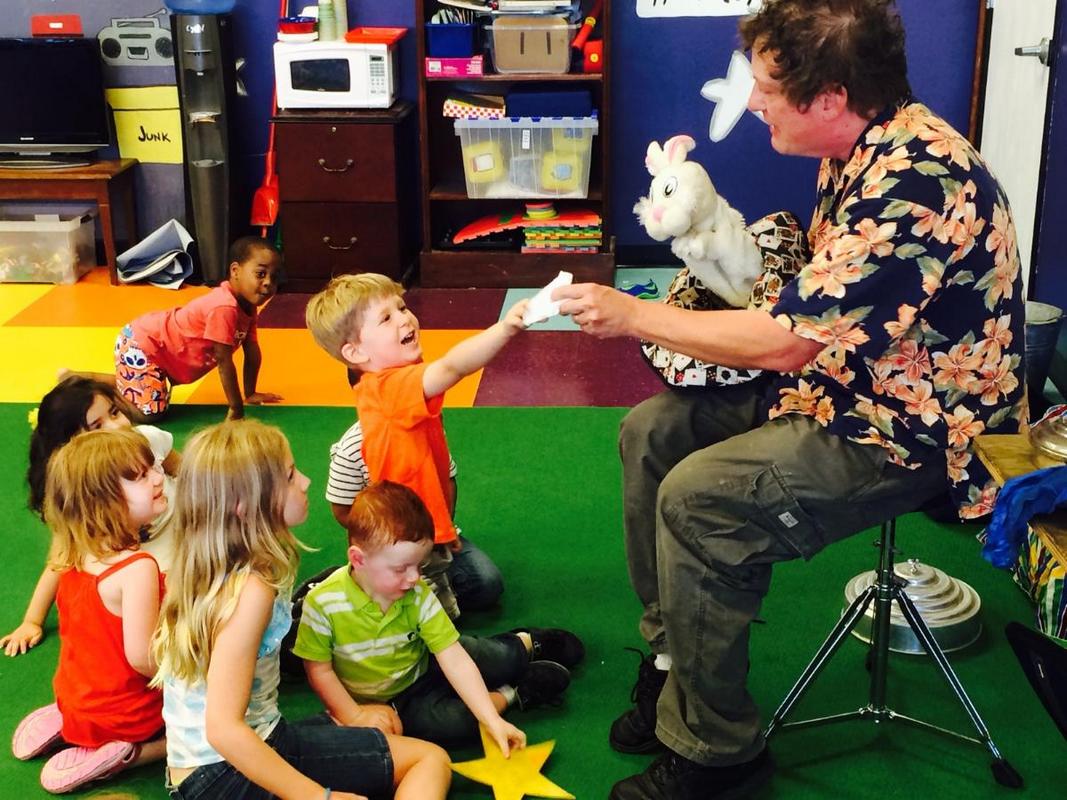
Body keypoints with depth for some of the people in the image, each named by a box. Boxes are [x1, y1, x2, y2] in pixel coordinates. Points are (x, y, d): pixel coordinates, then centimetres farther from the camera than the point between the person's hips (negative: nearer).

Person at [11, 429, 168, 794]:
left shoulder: (75, 555, -5)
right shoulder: (137, 568, -31)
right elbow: (141, 656, -30)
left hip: (76, 696, 7)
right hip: (126, 714, -7)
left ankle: (65, 725, 15)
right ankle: (124, 753, -6)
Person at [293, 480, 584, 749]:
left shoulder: (418, 594, -19)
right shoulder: (322, 604, -27)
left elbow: (453, 659, -23)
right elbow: (319, 670, -14)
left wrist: (493, 721, -28)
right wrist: (355, 716, -23)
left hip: (424, 668, 3)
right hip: (382, 702, -3)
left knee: (503, 659, -7)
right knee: (432, 720, -30)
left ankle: (527, 643, 30)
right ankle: (510, 695, -6)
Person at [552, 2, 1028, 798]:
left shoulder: (915, 181, -28)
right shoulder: (862, 154, 3)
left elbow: (785, 341, -28)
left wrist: (633, 314, -18)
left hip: (916, 429, -10)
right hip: (846, 382, 10)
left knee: (700, 497, -25)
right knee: (653, 432, 3)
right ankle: (674, 655, 14)